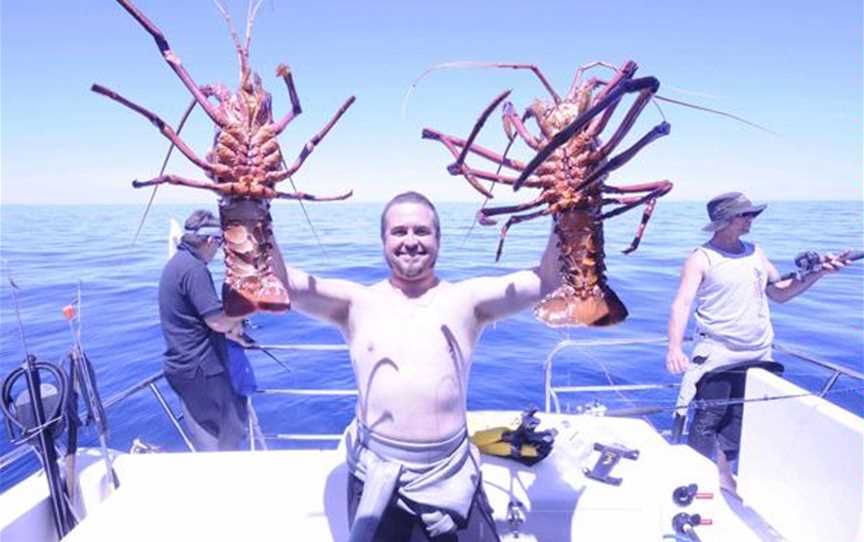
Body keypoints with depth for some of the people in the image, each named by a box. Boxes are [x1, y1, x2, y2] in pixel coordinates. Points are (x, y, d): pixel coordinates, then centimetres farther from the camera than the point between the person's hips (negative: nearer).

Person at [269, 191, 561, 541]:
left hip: (453, 476, 0)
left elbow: (548, 282, -9)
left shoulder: (466, 300, -2)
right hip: (375, 476, 0)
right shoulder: (357, 303, -2)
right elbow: (280, 284, -11)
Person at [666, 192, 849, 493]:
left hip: (761, 356, 7)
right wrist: (675, 347, -34)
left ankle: (719, 474, 29)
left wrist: (816, 273, 5)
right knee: (706, 423, -8)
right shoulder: (702, 258, -9)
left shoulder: (755, 253, 10)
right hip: (718, 355, -6)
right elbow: (682, 303, -19)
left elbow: (779, 293, 19)